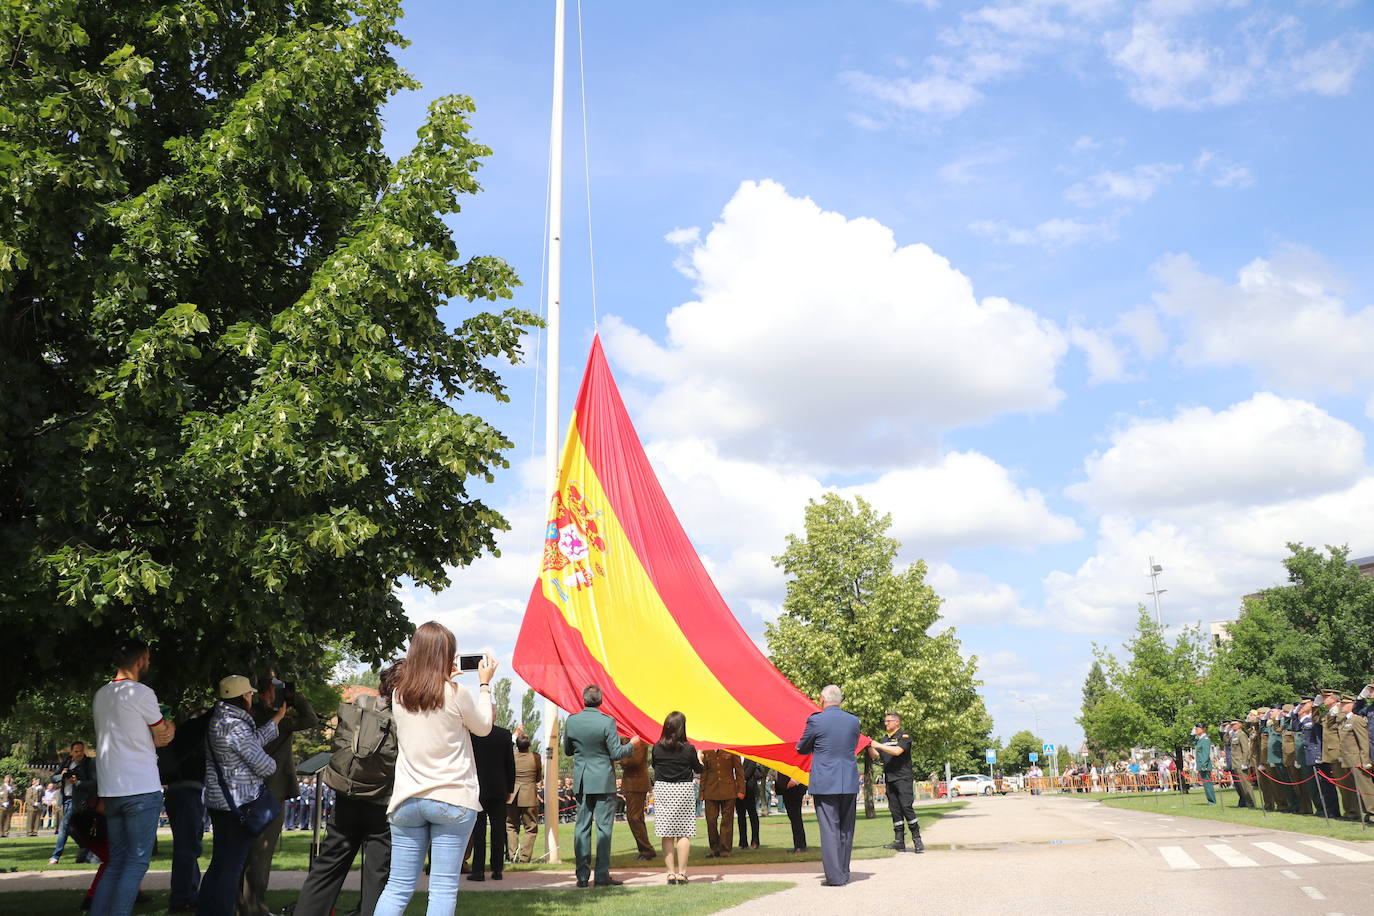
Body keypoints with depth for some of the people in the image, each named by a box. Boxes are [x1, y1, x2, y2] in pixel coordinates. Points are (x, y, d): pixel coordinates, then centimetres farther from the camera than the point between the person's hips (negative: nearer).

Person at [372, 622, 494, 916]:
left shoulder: (399, 695, 5)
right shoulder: (456, 693, -9)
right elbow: (483, 727, 7)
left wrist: (444, 678, 27)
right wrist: (485, 684, 15)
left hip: (406, 800, 5)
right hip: (452, 800, -4)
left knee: (397, 887, 8)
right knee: (443, 889, 0)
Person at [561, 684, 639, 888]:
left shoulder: (571, 721, -1)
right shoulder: (607, 722, -14)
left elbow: (567, 750, 11)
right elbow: (616, 753, -12)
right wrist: (632, 744, 5)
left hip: (581, 782, 4)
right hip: (603, 780, -4)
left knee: (582, 826, 9)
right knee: (604, 826, 2)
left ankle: (582, 876, 10)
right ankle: (602, 875, 2)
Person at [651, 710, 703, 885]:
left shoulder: (657, 748, -4)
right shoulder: (688, 749, -9)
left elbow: (654, 766, 10)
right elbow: (698, 769, 5)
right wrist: (699, 758, 25)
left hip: (662, 789, 2)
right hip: (684, 790, -2)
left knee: (667, 835, 6)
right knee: (684, 833, 4)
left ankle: (670, 873, 6)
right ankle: (681, 873, 3)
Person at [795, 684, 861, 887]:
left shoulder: (815, 720, -9)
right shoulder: (853, 720, 3)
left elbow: (801, 749, 3)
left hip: (825, 783, -4)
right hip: (849, 782, 5)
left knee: (829, 829, -2)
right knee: (846, 829, 13)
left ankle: (835, 876, -4)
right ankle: (844, 873, 20)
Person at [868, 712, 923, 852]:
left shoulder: (904, 735, -2)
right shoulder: (884, 739, 18)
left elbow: (897, 751, -17)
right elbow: (875, 755, 13)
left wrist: (878, 745, -16)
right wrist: (869, 746, -5)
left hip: (903, 778, -6)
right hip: (889, 779, 6)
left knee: (906, 807, -13)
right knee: (895, 810, 4)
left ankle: (917, 839, -6)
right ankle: (899, 841, 6)